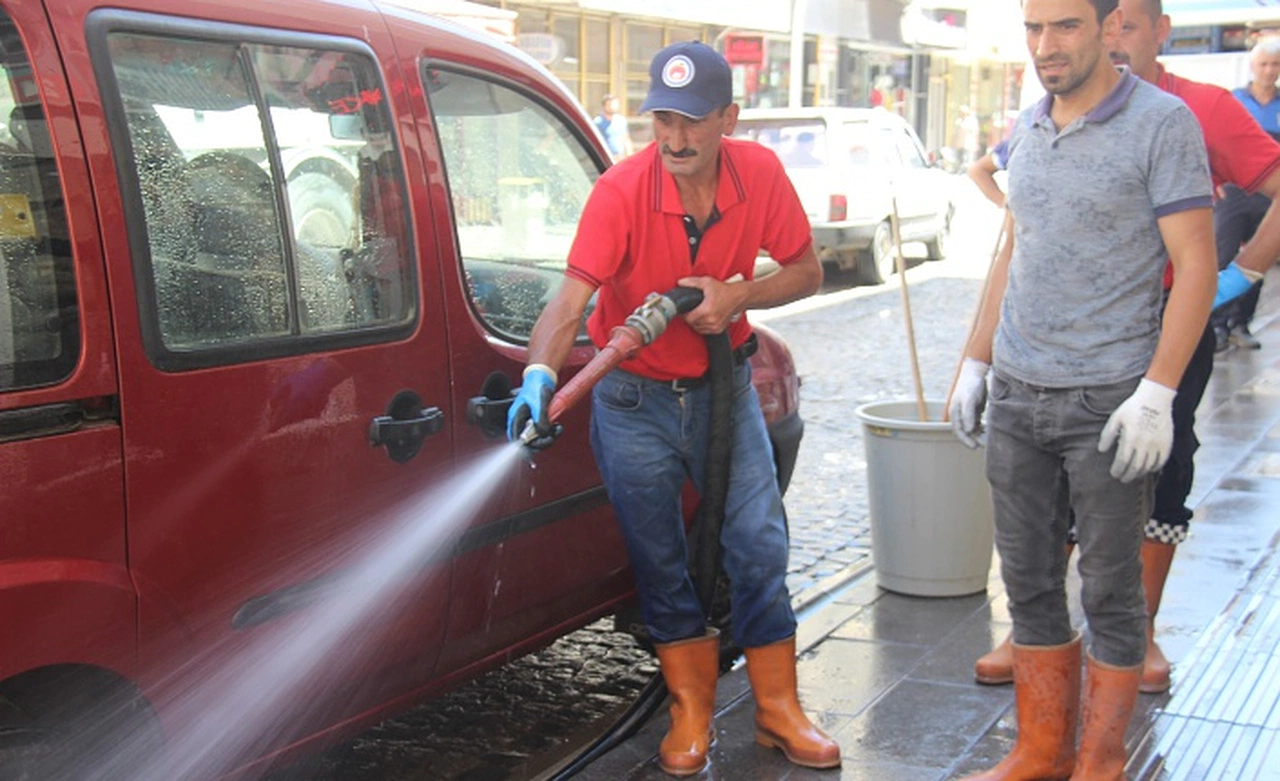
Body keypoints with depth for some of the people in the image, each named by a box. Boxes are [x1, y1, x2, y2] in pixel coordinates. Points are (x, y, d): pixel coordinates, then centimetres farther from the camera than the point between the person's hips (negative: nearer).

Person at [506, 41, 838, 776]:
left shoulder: (760, 173, -13)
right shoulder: (622, 190, -23)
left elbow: (807, 272, -2)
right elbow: (569, 302, -31)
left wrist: (738, 295, -20)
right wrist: (541, 371, -50)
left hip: (723, 385, 2)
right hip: (633, 395, -2)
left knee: (758, 546, 2)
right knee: (660, 558, 5)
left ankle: (779, 708, 18)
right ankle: (692, 710, 22)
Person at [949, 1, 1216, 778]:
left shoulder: (1162, 122, -8)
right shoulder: (1029, 127, 11)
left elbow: (1195, 268, -11)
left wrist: (1156, 392, -18)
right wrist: (975, 363, 14)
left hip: (1108, 400, -6)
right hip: (1016, 395, 6)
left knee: (1110, 591, 5)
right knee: (1030, 582, 13)